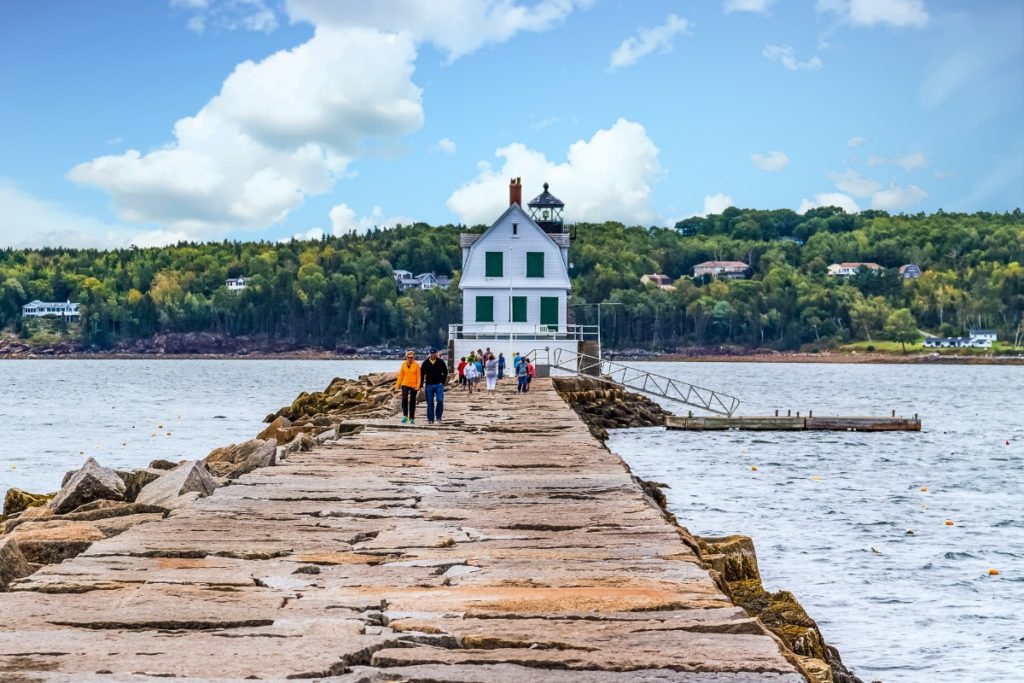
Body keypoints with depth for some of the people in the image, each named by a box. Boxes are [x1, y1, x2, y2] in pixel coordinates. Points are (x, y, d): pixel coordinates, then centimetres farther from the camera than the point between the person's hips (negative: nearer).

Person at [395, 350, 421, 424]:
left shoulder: (416, 365, -4)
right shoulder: (404, 365, 3)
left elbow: (418, 376, -4)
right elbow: (401, 375, 10)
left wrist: (418, 386, -13)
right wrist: (397, 385, 7)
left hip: (413, 386, -1)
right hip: (405, 385, 1)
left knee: (412, 402, 6)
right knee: (404, 399, -18)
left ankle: (412, 419, 14)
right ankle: (405, 416, -11)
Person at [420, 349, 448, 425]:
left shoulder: (441, 362, -1)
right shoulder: (425, 363, -1)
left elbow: (445, 372, 10)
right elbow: (422, 375, 2)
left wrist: (443, 382, 1)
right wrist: (421, 386, -2)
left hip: (439, 385, 0)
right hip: (429, 385, 0)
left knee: (440, 401, -13)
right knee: (430, 403, 3)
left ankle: (438, 417, 2)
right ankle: (430, 419, 10)